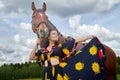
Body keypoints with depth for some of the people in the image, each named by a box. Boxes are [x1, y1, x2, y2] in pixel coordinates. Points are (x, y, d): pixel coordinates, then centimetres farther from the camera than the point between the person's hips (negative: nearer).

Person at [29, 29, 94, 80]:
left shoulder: (60, 46, 12)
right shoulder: (43, 51, 16)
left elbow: (76, 41, 10)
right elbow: (31, 57, 13)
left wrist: (89, 37, 9)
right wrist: (36, 45, 10)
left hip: (58, 72, -1)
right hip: (47, 74, 1)